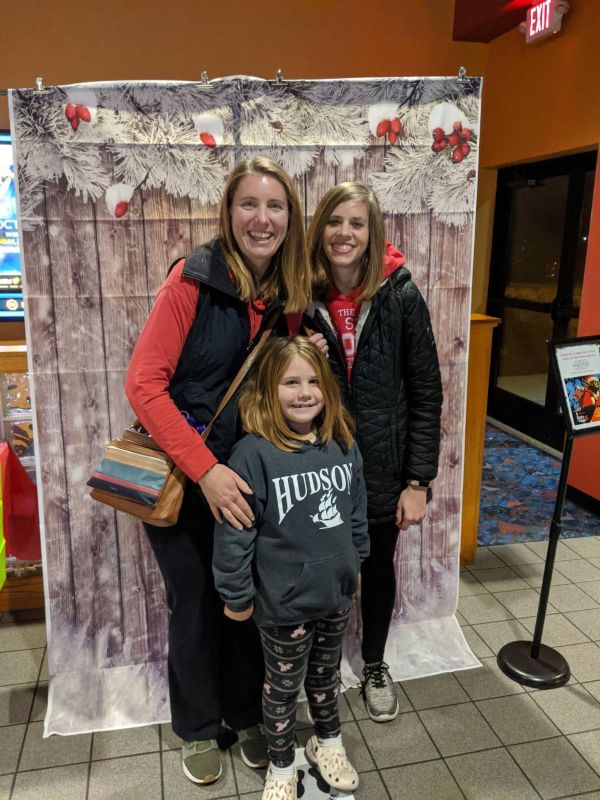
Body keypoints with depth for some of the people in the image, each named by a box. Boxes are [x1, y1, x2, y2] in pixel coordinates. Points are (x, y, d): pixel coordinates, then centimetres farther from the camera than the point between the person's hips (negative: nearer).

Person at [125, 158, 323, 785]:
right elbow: (143, 382, -20)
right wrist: (205, 470, -25)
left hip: (249, 478, 4)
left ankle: (246, 714, 42)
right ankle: (198, 727, 38)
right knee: (193, 603, 12)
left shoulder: (291, 293, -1)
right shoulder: (195, 277, -17)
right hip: (180, 476, -4)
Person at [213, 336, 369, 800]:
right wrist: (236, 595, -13)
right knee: (283, 686, 18)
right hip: (285, 602, -4)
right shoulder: (254, 454, -23)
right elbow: (234, 531, -19)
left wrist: (356, 563, 15)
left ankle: (328, 743, 52)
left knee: (326, 674, 27)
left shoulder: (343, 445, -5)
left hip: (337, 592, 5)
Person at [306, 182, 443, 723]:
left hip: (382, 470, 0)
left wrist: (418, 480, -9)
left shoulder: (401, 298, -9)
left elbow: (425, 395, -7)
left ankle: (375, 665, 45)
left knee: (378, 567, 18)